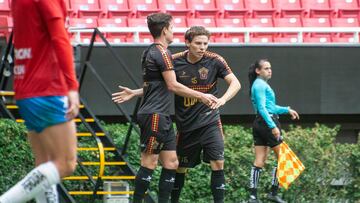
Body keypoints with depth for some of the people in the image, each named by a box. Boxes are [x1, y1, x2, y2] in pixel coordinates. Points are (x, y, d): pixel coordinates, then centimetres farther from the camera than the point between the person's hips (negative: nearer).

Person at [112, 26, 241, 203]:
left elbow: (235, 83, -10)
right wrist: (134, 93, 2)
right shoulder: (175, 62, -5)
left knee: (217, 163, -14)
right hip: (185, 125, 2)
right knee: (180, 168, 9)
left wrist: (223, 99, -29)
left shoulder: (214, 61, -9)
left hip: (209, 122, -2)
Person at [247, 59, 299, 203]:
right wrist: (273, 126, -25)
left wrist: (287, 110, 25)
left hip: (259, 124, 10)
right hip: (267, 122, -10)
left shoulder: (261, 84, 20)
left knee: (259, 161, 5)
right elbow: (262, 108, -19)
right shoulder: (261, 85, -10)